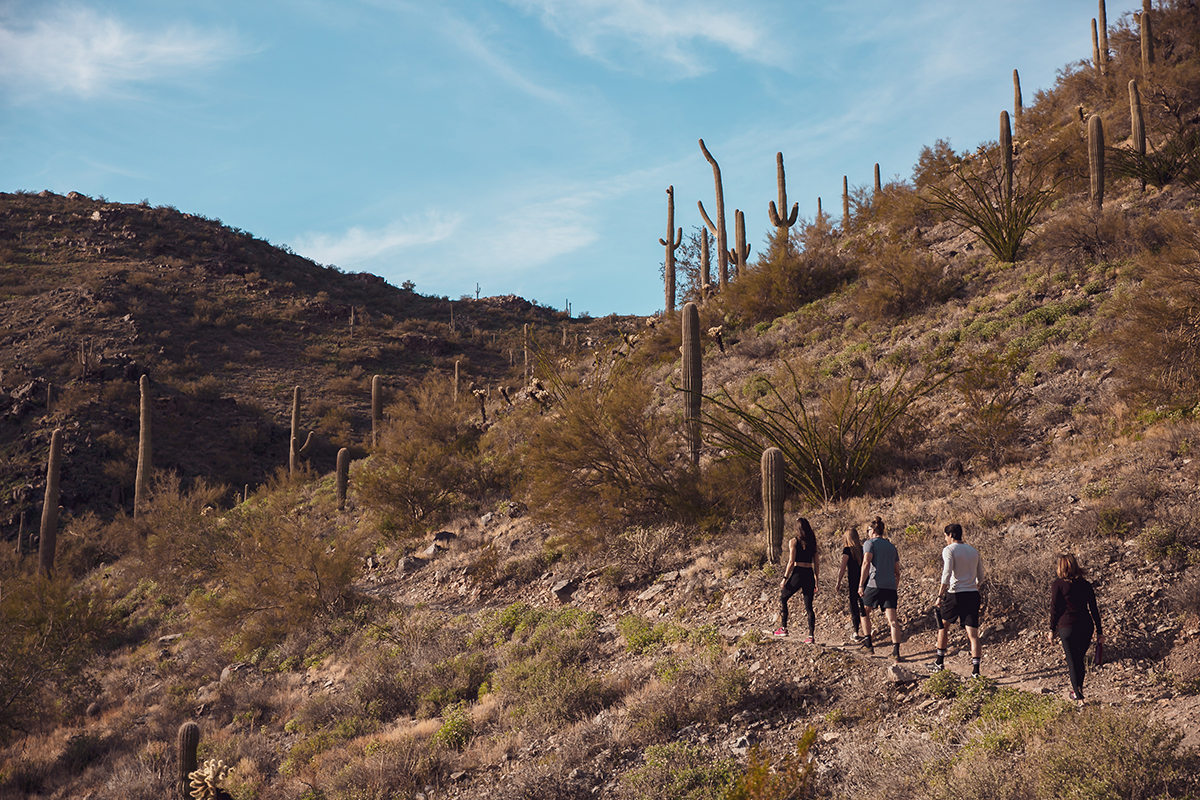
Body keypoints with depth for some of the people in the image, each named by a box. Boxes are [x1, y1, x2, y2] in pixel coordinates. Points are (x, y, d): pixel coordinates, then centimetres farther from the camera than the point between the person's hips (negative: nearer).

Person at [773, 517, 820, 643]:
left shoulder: (794, 541, -4)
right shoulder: (812, 542, 12)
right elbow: (816, 563, 12)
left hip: (798, 574, -5)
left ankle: (783, 628, 10)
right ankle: (811, 636, 0)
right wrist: (816, 581, 17)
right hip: (809, 574, 5)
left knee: (783, 598, 15)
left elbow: (791, 562, -10)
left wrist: (785, 578, -6)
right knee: (808, 606, 7)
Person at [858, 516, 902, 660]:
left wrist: (861, 585, -16)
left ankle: (868, 643, 16)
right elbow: (897, 572, 23)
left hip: (874, 584, -4)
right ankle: (895, 651, -19)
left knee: (864, 611, 19)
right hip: (890, 586, 4)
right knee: (893, 620, -5)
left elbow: (866, 563, -13)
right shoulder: (891, 546, 21)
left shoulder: (870, 543, 3)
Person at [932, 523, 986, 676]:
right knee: (973, 633, -2)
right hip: (973, 594, 4)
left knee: (943, 626, 17)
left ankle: (940, 663, 21)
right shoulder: (974, 551, 15)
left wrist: (940, 596, -15)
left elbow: (947, 574, -16)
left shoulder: (949, 550, -4)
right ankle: (975, 670, -11)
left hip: (955, 594, -4)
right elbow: (980, 578, 19)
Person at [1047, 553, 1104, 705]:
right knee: (1080, 659, 21)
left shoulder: (1058, 584, -5)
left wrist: (1052, 630, 4)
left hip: (1067, 626, -4)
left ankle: (1079, 697, 0)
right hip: (1086, 626, 4)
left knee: (1072, 662, 4)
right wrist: (1099, 632, 11)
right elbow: (1094, 609, 6)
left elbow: (1055, 609, -5)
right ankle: (1077, 690, 33)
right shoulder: (1085, 584, 5)